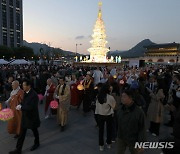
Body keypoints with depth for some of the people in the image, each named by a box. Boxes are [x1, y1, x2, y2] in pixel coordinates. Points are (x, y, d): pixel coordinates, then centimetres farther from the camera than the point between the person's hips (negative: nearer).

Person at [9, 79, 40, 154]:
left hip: (32, 117, -7)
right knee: (22, 133, 14)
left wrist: (21, 107, -23)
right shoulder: (25, 93, 0)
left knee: (34, 131, 18)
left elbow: (31, 107, -29)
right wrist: (20, 105, -7)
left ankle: (37, 143, 43)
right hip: (25, 116, 7)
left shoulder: (34, 95, -26)